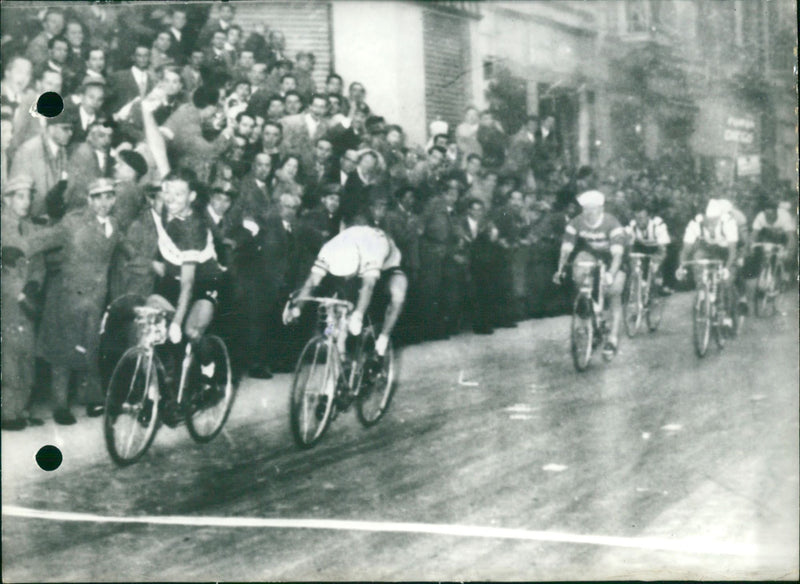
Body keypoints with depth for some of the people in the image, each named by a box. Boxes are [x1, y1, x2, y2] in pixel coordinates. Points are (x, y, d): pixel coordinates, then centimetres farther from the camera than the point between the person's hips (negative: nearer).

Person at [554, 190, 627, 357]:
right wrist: (560, 270, -32)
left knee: (615, 294, -11)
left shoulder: (612, 224, -30)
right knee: (578, 272, -30)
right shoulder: (576, 223, -21)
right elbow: (566, 248, -20)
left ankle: (613, 338, -4)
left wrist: (611, 274, -50)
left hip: (611, 257, -2)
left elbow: (617, 253, -36)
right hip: (589, 253, 2)